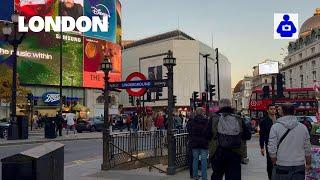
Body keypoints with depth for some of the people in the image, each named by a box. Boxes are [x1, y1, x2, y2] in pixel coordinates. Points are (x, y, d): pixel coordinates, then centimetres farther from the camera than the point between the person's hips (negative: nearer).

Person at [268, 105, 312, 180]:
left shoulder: (276, 127, -7)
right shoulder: (303, 127, 3)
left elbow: (272, 149, -10)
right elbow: (307, 150, 7)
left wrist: (275, 163, 3)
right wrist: (308, 164, 19)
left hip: (281, 166, -2)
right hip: (299, 166, 3)